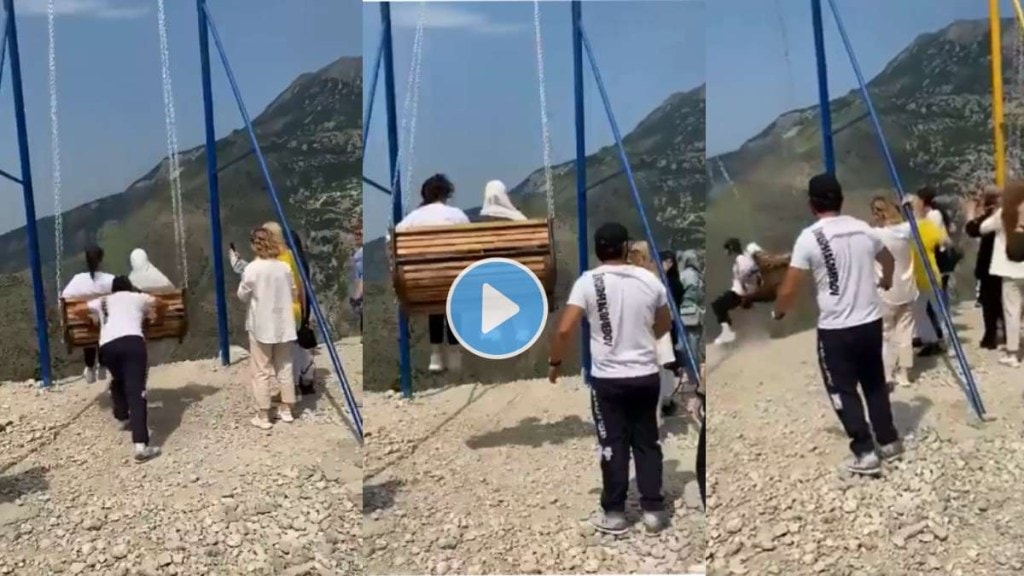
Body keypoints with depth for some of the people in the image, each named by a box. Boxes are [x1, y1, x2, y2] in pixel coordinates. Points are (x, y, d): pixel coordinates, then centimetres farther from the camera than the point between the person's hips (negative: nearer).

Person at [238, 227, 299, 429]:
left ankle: (263, 417, 7)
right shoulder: (285, 267, -2)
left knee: (261, 372, 3)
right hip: (283, 325, 4)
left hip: (260, 326, -4)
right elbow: (294, 294, 9)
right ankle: (286, 410, 22)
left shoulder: (252, 269, -13)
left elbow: (242, 296, -2)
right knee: (285, 368, 14)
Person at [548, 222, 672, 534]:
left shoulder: (588, 281, -10)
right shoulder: (649, 280, -1)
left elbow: (564, 330, -16)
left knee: (613, 446, 7)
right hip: (647, 375, 3)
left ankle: (614, 514, 15)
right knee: (647, 442, 14)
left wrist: (554, 362, 0)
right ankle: (653, 510, 19)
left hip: (608, 379, -2)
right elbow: (664, 325, 14)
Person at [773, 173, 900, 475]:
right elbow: (888, 260, 25)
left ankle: (865, 453, 8)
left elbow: (789, 290, -13)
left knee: (844, 391, 8)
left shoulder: (809, 237, -14)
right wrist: (886, 282, 47)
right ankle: (889, 441, 32)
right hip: (871, 322, 6)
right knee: (875, 384, 22)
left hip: (835, 329, -5)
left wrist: (778, 312, 8)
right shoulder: (863, 229, 4)